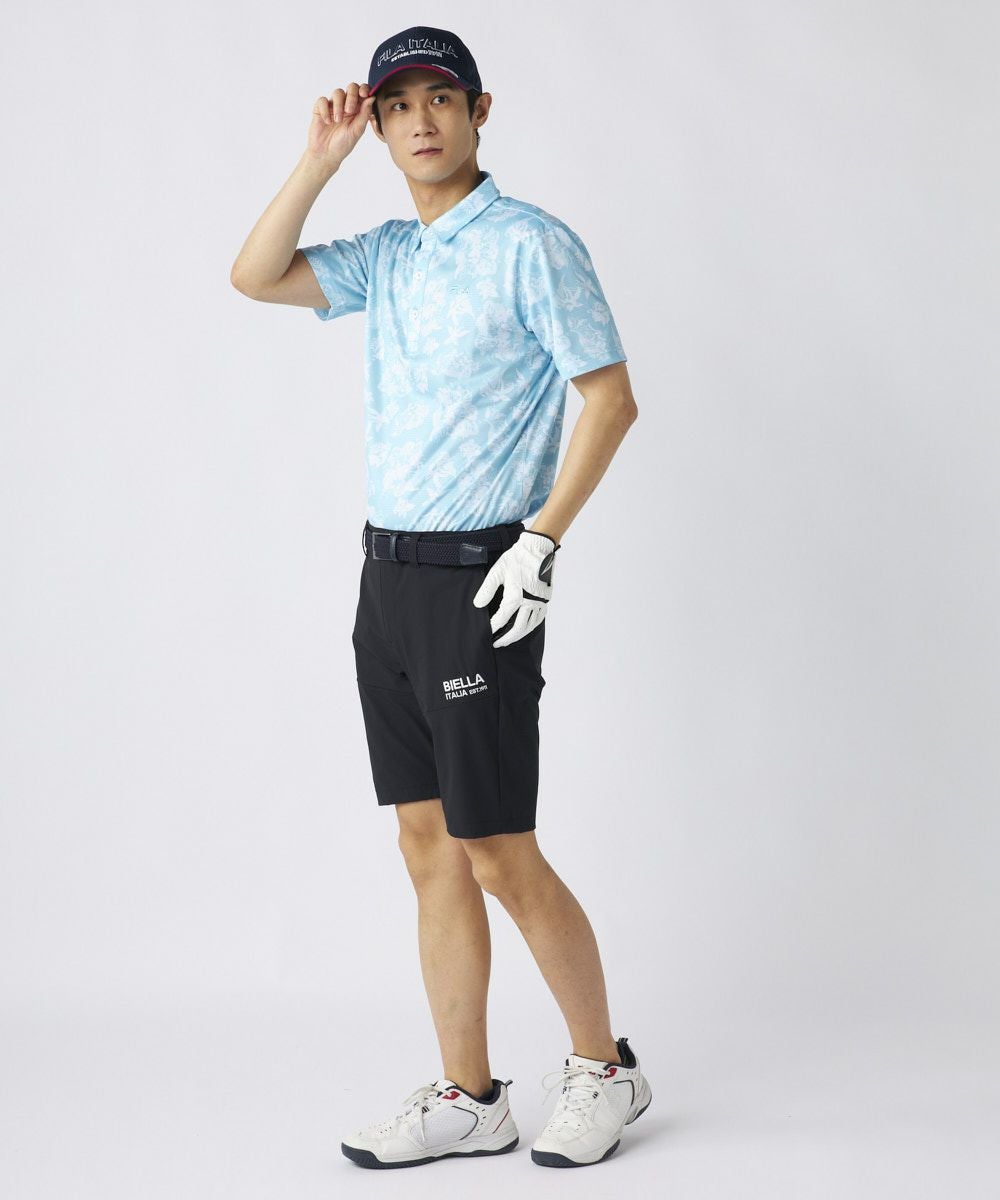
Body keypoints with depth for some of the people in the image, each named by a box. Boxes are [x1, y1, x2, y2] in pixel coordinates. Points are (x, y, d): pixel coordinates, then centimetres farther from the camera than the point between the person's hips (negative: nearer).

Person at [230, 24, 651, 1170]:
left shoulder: (532, 244, -7)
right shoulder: (385, 256, 14)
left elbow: (612, 397, -9)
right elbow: (255, 277, 9)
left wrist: (541, 540, -16)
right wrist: (318, 160, 2)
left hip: (476, 579, -7)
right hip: (385, 573, 7)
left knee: (500, 857, -4)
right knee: (430, 848, 8)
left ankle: (603, 1068, 14)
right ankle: (467, 1097, 16)